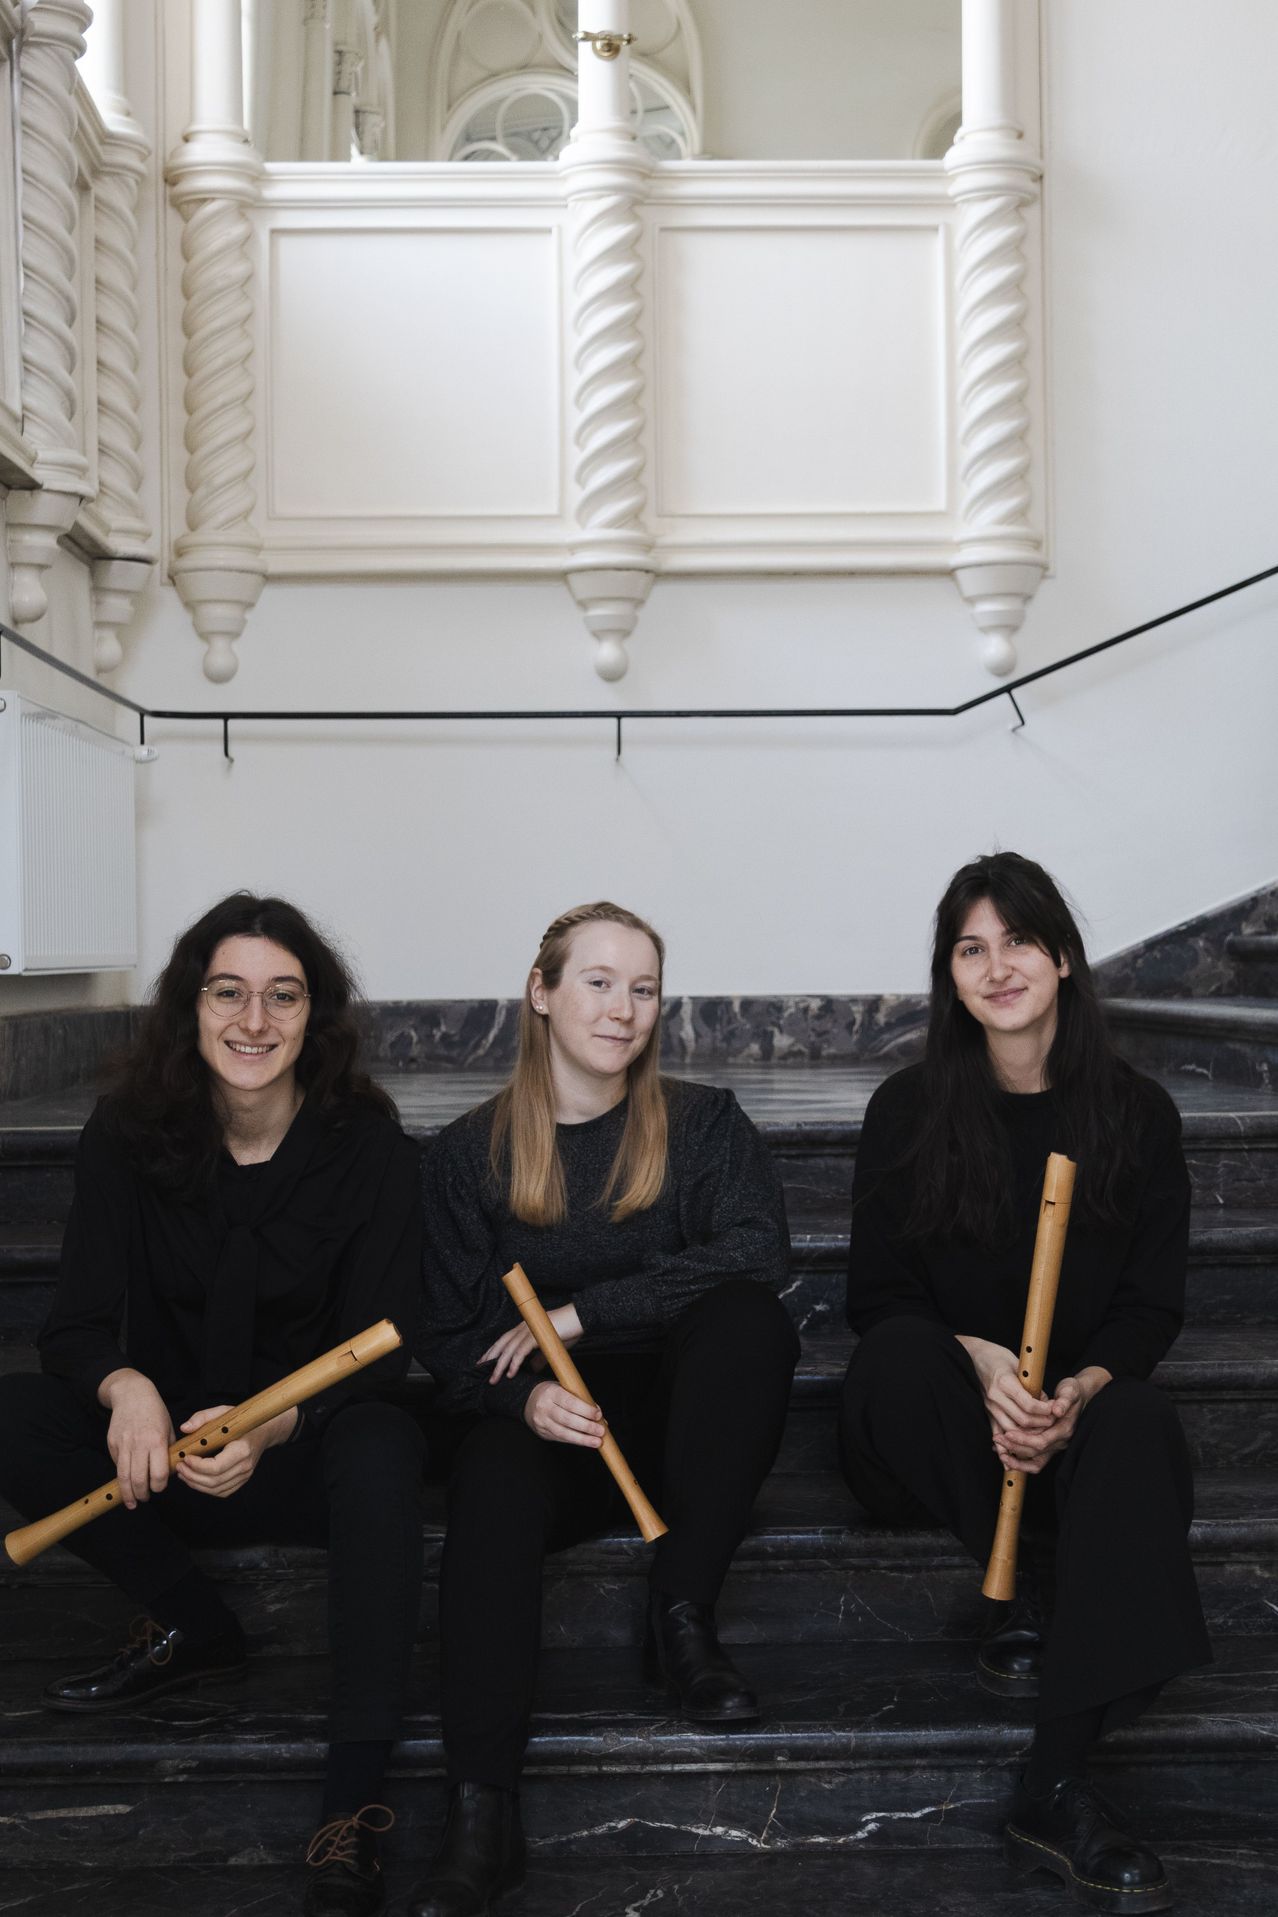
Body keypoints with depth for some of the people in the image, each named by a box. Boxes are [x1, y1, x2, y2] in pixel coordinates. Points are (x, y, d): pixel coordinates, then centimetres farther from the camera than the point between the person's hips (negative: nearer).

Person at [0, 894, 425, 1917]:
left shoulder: (369, 1144, -11)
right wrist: (126, 1387, -34)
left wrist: (266, 1429, -34)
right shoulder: (129, 1138, -5)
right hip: (169, 1445, 3)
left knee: (383, 1445, -36)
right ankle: (196, 1630, -7)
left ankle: (355, 1802, -37)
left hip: (312, 1454, -2)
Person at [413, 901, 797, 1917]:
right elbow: (451, 1338, 4)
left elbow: (760, 1250, -14)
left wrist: (579, 1313, -18)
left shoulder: (703, 1125, 7)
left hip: (681, 1415, 1)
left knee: (747, 1314, -30)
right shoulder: (471, 1153, 8)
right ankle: (482, 1816, -41)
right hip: (548, 1420, 0)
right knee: (492, 1487, -34)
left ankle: (684, 1615, -24)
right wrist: (525, 1397, -20)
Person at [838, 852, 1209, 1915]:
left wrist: (1078, 1389, -20)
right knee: (900, 1354, -34)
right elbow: (876, 1295, -1)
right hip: (937, 1428, 0)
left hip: (1076, 1415, 0)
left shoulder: (1137, 1112, 4)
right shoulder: (908, 1111, 2)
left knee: (1141, 1421, -35)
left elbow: (1153, 1305, 2)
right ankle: (1019, 1610, -22)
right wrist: (977, 1358, -23)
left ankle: (1059, 1785, -42)